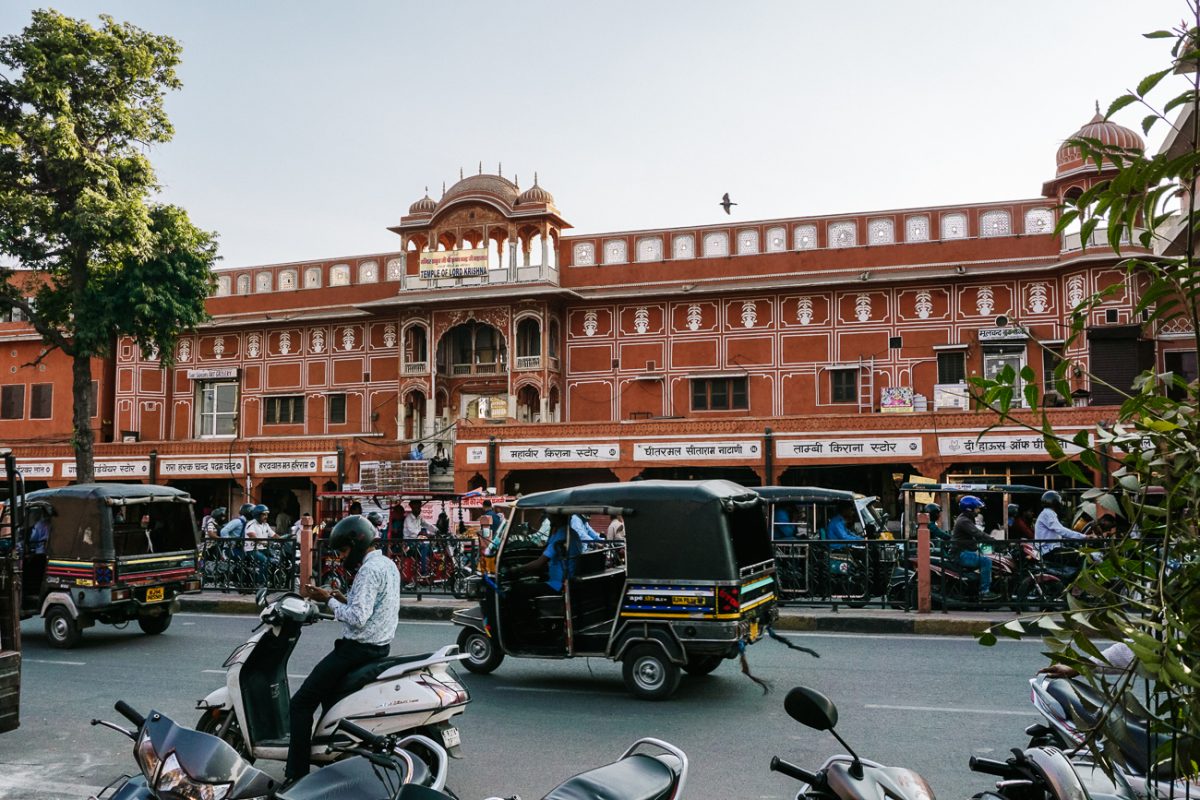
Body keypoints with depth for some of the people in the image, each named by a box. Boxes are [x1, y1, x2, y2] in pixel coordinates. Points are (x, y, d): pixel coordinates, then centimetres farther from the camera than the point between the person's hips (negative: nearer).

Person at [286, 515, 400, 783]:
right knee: (326, 689, 29)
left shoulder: (369, 570, -18)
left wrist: (328, 601, -13)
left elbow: (357, 618, -24)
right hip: (379, 646, 10)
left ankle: (296, 776, -5)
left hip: (358, 649, -10)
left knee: (301, 703, -6)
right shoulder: (388, 565, 12)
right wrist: (343, 599, 8)